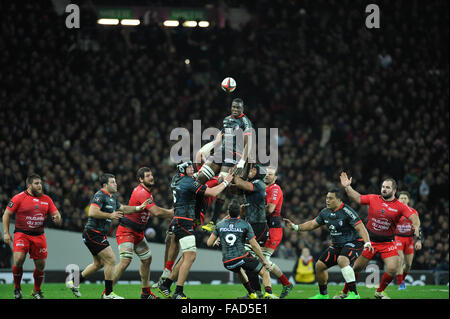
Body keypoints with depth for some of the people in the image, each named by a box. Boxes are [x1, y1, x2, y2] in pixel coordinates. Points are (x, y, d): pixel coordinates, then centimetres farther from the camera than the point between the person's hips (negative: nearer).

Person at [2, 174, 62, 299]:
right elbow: (7, 214, -1)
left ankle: (36, 291, 27)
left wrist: (57, 218, -14)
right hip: (21, 234, -4)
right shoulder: (19, 197, -5)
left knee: (41, 265, 5)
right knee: (18, 259, -21)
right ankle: (17, 288, 1)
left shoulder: (46, 199, 8)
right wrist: (6, 233, -7)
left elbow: (56, 213, 12)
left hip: (39, 236, 4)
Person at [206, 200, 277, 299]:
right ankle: (268, 293, -19)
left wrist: (216, 242, 33)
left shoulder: (219, 225, 5)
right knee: (265, 272, 8)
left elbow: (209, 243, 9)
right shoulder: (245, 225, -3)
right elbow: (254, 245, -4)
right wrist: (264, 260, 7)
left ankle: (252, 294, 36)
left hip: (227, 263, 4)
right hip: (242, 259, -4)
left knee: (239, 270, 39)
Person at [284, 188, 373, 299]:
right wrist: (295, 226, 8)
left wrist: (367, 242, -39)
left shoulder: (347, 211, -19)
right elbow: (313, 224, 17)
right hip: (336, 245, 8)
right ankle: (323, 294, 25)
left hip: (353, 243, -8)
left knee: (342, 260, -36)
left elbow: (360, 227, -25)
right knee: (319, 265, 4)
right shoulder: (325, 212, 4)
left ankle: (354, 293, -34)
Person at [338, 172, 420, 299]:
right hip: (370, 240, 1)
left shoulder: (400, 206, -8)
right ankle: (344, 293, 21)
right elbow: (357, 198, 2)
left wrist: (416, 226, -38)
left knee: (392, 269, -14)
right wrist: (347, 187, -11)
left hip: (388, 242, -1)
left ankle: (379, 292, 11)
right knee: (356, 268, 4)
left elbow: (413, 217, -18)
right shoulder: (373, 199, -1)